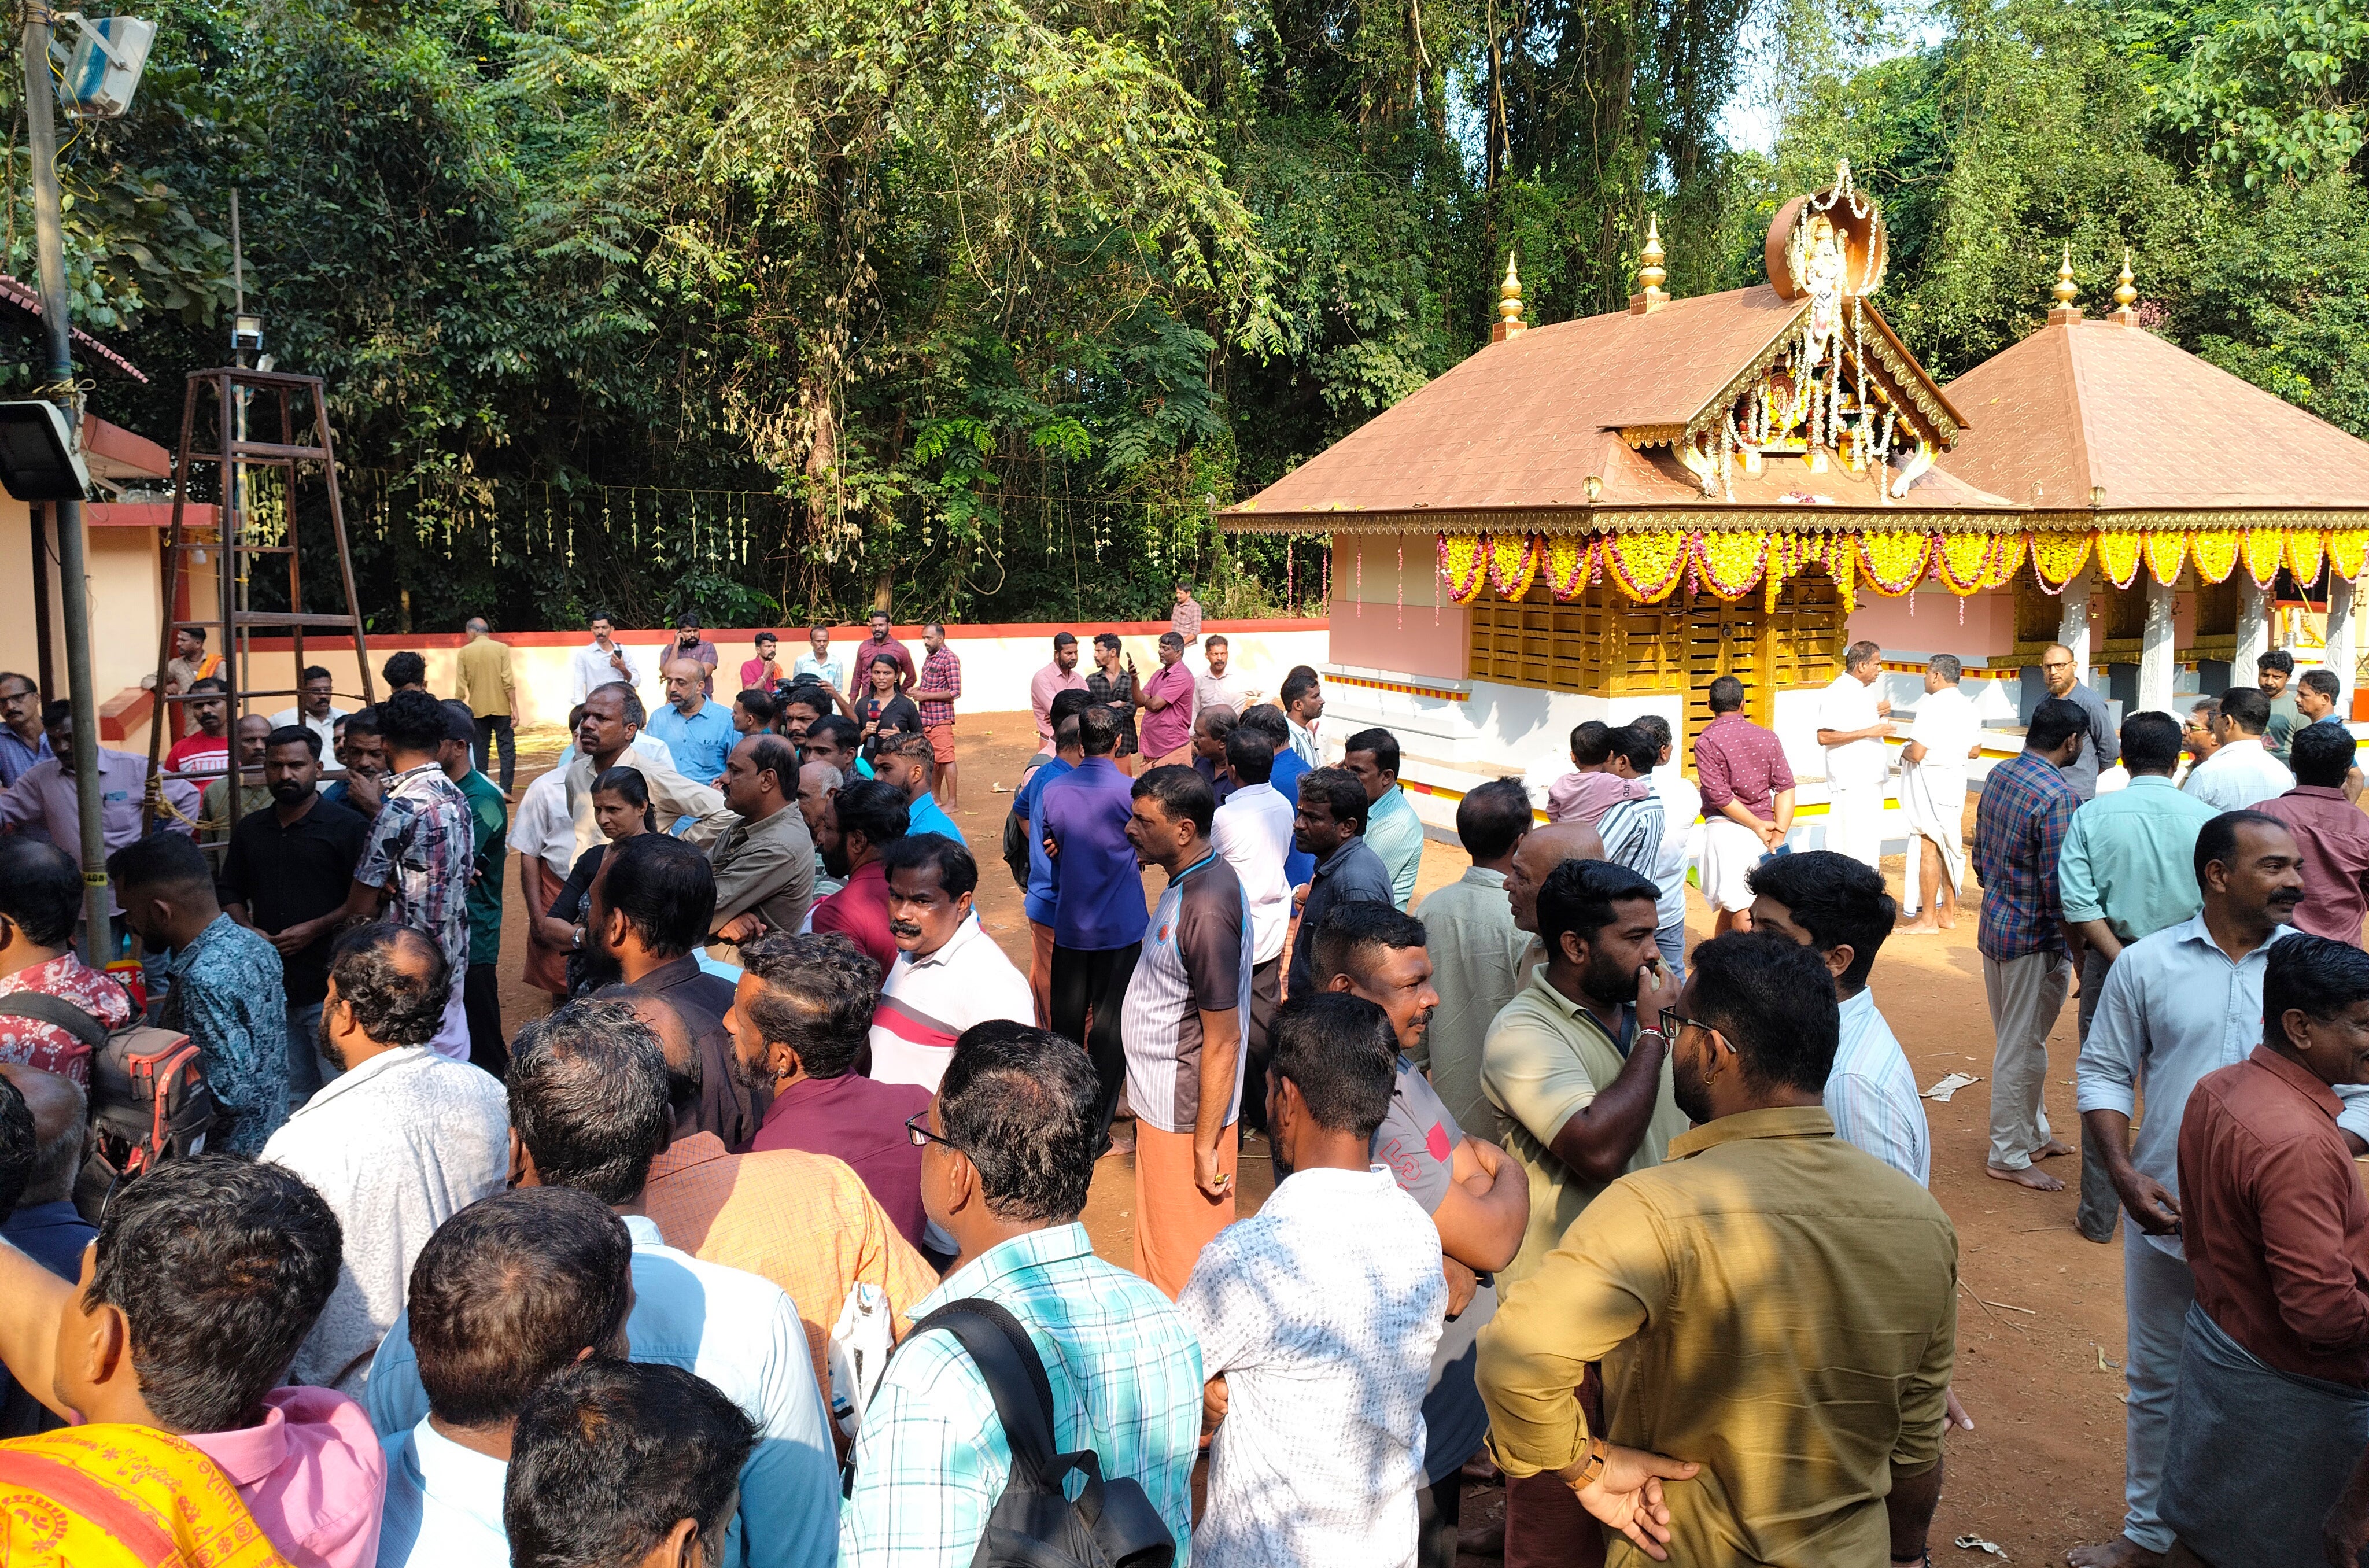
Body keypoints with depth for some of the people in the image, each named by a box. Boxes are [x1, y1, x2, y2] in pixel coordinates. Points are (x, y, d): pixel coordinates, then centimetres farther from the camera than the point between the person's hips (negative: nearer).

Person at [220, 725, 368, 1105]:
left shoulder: (348, 827, -3)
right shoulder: (250, 829, 15)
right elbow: (229, 892, 23)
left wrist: (314, 929, -14)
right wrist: (247, 931, 4)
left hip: (329, 988, -6)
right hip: (269, 986, 6)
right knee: (291, 1097, 12)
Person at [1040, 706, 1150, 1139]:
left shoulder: (1052, 791, -5)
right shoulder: (1130, 793, -16)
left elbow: (1043, 856, 6)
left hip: (1068, 926, 3)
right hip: (1121, 927, -3)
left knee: (1066, 1022, 16)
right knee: (1109, 1025, 5)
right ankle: (1097, 1128, 10)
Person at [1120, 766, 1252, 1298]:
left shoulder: (1206, 909, -26)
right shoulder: (1194, 879, 4)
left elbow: (1223, 1039, -23)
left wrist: (1206, 1145, -19)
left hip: (1186, 1114, -10)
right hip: (1164, 1100, 10)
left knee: (1184, 1260, 6)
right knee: (1165, 1244, 22)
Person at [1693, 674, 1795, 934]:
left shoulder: (1706, 741, -6)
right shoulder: (1767, 737, 6)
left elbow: (1720, 795, -13)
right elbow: (1785, 786, -1)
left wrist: (1758, 825, -5)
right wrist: (1779, 834, -3)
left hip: (1724, 827, -4)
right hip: (1760, 834, 4)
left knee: (1738, 908, -6)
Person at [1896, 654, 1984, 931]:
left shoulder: (1932, 706, -17)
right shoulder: (1968, 708, 9)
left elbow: (1917, 753, -21)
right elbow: (1975, 751, 16)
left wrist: (1905, 752, 0)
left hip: (1929, 782, -8)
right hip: (1956, 781, 8)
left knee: (1927, 848, -3)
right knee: (1950, 847, 14)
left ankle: (1928, 918, 0)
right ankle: (1949, 913, 21)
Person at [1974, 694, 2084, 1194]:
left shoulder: (1999, 775, 4)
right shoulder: (2057, 796, -23)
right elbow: (2059, 886, -22)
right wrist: (2074, 947, -12)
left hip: (1994, 925, 9)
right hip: (2034, 937, -9)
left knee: (2016, 1040, 20)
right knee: (2022, 1049, 2)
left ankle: (2032, 1135, 35)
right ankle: (2009, 1156, 13)